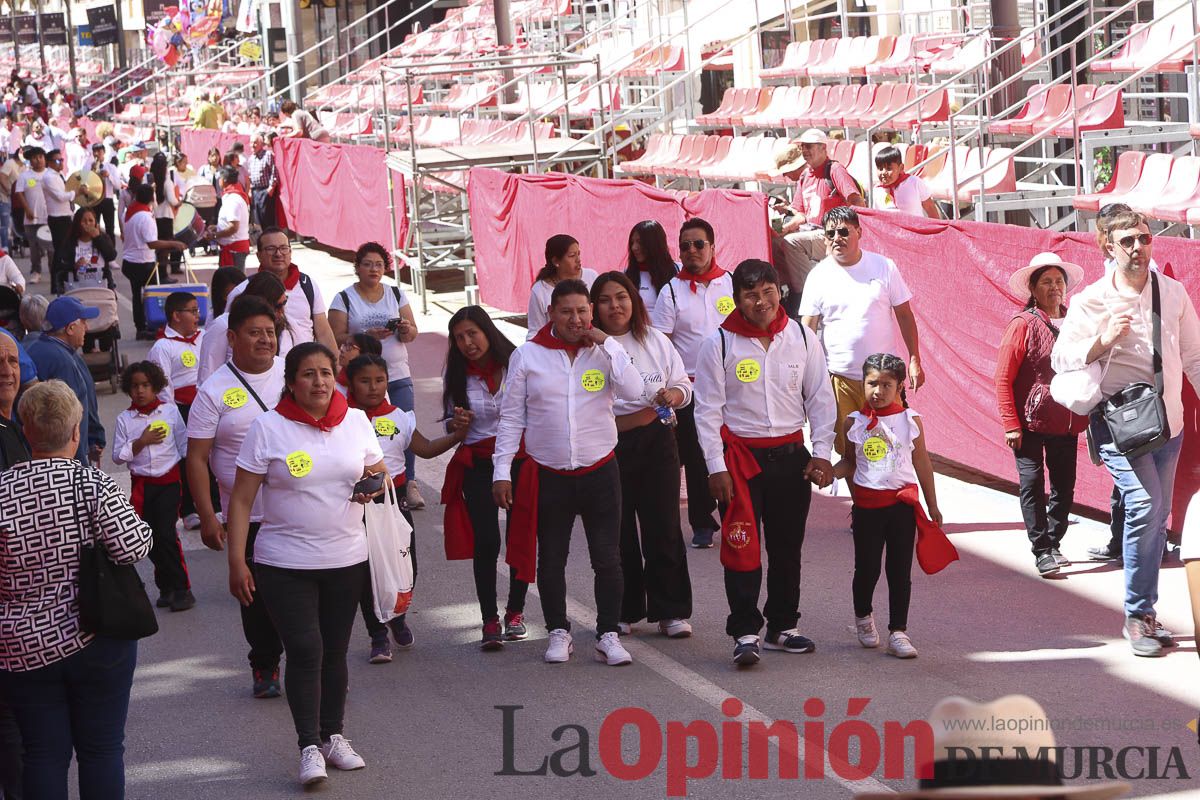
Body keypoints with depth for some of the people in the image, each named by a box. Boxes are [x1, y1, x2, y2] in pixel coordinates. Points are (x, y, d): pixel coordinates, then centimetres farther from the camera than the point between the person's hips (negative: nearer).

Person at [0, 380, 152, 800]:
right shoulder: (92, 484, -12)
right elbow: (132, 547, -16)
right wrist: (141, 525, 4)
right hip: (97, 641, -2)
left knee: (44, 753, 8)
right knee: (102, 749, 8)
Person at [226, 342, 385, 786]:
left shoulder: (356, 421, 3)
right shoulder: (268, 428, -8)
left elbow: (378, 473, 17)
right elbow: (241, 500, -7)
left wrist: (376, 485, -8)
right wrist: (237, 562, -12)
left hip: (346, 560, 4)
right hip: (285, 563, -3)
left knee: (334, 651, 11)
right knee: (304, 651, -10)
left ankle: (333, 735, 23)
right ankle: (310, 746, -3)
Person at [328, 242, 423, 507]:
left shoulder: (396, 294, 11)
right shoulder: (344, 298, 2)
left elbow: (413, 334, 12)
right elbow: (336, 339, -5)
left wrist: (405, 330, -12)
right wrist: (367, 336, -19)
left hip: (398, 376, 2)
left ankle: (408, 483, -2)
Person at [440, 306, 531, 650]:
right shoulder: (457, 377, 3)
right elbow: (452, 426, 13)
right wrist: (457, 425, -9)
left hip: (520, 459, -1)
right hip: (478, 464, 1)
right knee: (485, 542, -6)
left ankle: (515, 612, 21)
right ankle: (490, 620, 0)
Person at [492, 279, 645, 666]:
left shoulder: (606, 351, 1)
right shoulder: (528, 355, -2)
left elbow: (633, 391, -16)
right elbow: (511, 417, 2)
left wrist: (607, 343, -16)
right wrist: (501, 471, -2)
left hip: (599, 471, 0)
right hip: (548, 475, 0)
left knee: (607, 559, 1)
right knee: (551, 560, 8)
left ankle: (608, 635, 11)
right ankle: (559, 632, 23)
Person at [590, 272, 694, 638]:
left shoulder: (656, 341, 7)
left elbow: (683, 386, 13)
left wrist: (672, 395, -7)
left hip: (656, 442, 2)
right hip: (610, 447, -2)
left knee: (664, 528, 0)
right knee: (618, 532, 6)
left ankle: (671, 611, 8)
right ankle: (623, 611, 19)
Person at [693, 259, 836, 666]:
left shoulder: (802, 338, 2)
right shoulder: (719, 344, -6)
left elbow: (820, 398, 8)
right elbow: (707, 409, -4)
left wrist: (821, 453, 2)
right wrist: (716, 466, -8)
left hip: (791, 454, 3)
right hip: (740, 456, -3)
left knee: (787, 547, 11)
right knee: (742, 547, -8)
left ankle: (782, 627, 24)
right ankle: (745, 633, -3)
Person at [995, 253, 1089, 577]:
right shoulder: (1024, 324, -8)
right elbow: (1003, 378, -8)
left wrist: (1087, 416, 7)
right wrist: (1011, 425, -12)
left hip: (1067, 423, 5)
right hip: (1031, 422, -5)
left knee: (1064, 486, 10)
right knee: (1032, 486, -2)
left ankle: (1053, 543, 25)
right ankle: (1042, 551, 4)